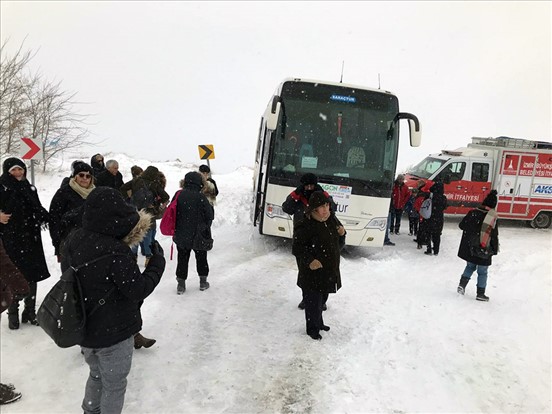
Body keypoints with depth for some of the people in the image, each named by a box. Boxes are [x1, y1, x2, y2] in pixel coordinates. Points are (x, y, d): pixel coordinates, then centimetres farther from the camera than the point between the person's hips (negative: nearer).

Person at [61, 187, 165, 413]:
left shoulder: (72, 240, -5)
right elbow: (138, 290, -22)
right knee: (114, 385, 15)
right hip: (113, 332, -7)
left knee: (97, 375, 30)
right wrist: (157, 261, -9)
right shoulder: (115, 251, -30)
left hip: (82, 329, 7)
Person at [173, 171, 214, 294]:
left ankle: (181, 284, 15)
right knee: (201, 258, 16)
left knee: (182, 259, 13)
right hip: (199, 235, -3)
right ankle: (203, 281, 26)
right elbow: (210, 216, -11)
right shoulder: (200, 197, -17)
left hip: (181, 235, 3)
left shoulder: (179, 195, -6)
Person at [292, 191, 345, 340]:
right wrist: (309, 261, -31)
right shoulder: (305, 226, -23)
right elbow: (297, 248, -20)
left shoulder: (331, 218, 0)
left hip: (329, 270, 7)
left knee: (322, 299, 24)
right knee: (313, 301, 5)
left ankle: (318, 322, 45)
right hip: (312, 272, -7)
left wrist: (341, 232, -2)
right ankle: (312, 328, 27)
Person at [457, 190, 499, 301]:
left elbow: (462, 225, 4)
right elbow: (494, 236, -9)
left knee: (470, 267, 24)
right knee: (482, 272, 12)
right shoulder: (493, 218, -14)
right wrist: (495, 250, 4)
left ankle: (462, 284, 11)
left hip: (470, 249, 3)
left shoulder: (473, 213, -6)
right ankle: (480, 294, 19)